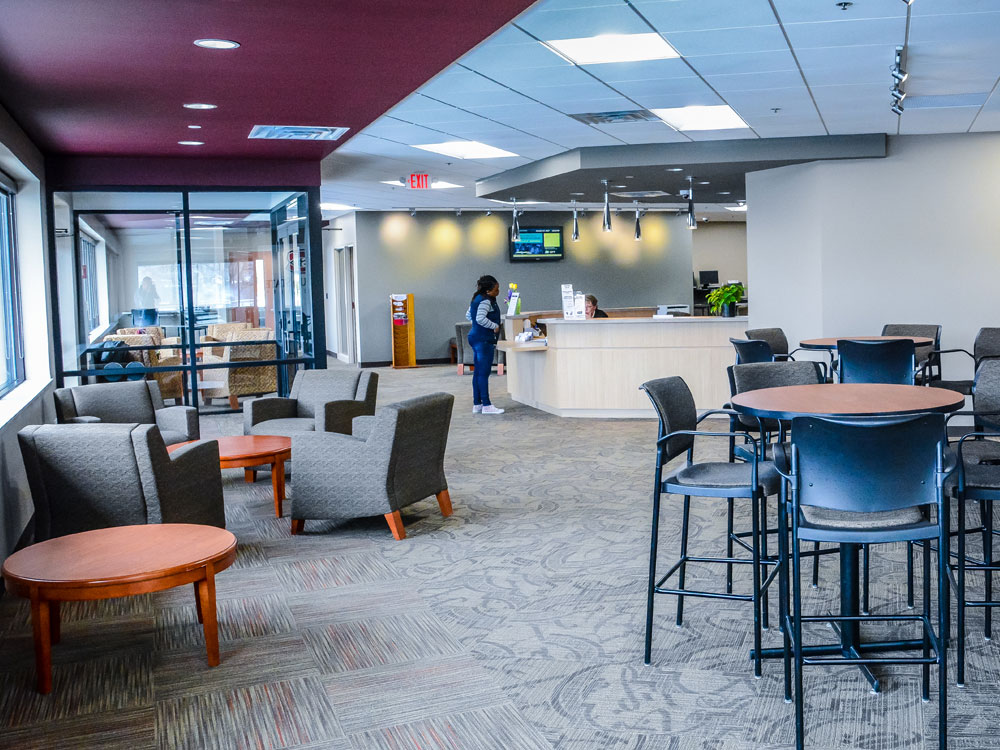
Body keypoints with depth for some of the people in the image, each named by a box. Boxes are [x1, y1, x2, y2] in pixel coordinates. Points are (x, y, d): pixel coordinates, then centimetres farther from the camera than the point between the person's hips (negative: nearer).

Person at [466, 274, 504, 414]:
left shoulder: (476, 299, 15)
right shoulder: (485, 301, -16)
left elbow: (468, 316, 23)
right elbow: (480, 318, -28)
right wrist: (495, 326, -18)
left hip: (476, 339, 10)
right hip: (484, 340, -10)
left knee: (478, 373, 12)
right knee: (484, 373, -7)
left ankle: (477, 404, 16)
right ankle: (486, 405, -5)